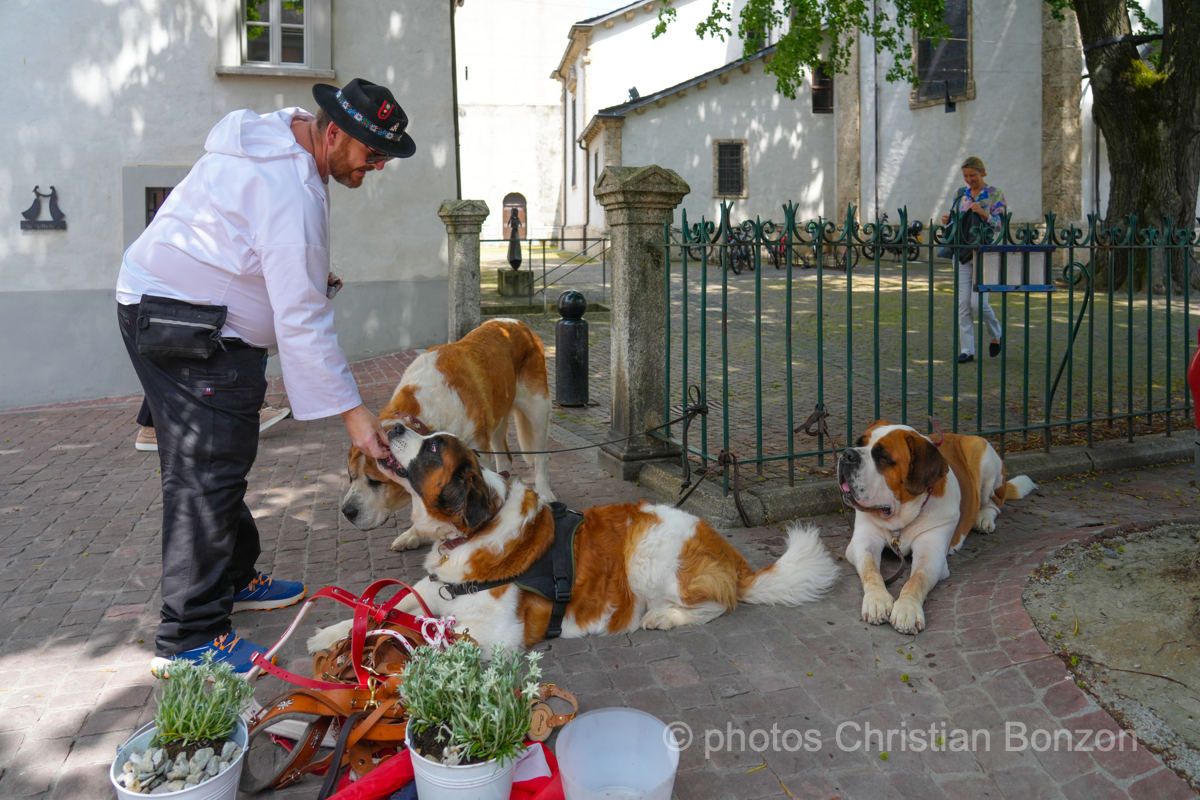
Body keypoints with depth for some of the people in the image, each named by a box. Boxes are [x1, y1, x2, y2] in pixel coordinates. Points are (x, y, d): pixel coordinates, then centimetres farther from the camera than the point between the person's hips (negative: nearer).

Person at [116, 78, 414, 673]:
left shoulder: (280, 135, 7)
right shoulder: (290, 191, -26)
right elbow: (302, 319, -28)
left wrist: (313, 278, 15)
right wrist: (350, 410, -26)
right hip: (183, 328, -11)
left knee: (218, 462, 17)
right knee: (207, 472, -12)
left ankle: (233, 579, 31)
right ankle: (188, 638, -6)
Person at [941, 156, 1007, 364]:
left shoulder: (996, 195, -1)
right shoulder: (961, 194, 11)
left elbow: (1000, 224, -8)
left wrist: (983, 214, -24)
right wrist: (947, 221, -5)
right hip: (962, 253, 4)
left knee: (978, 301, -10)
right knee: (963, 304, 0)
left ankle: (996, 334, 19)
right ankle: (967, 350, 4)